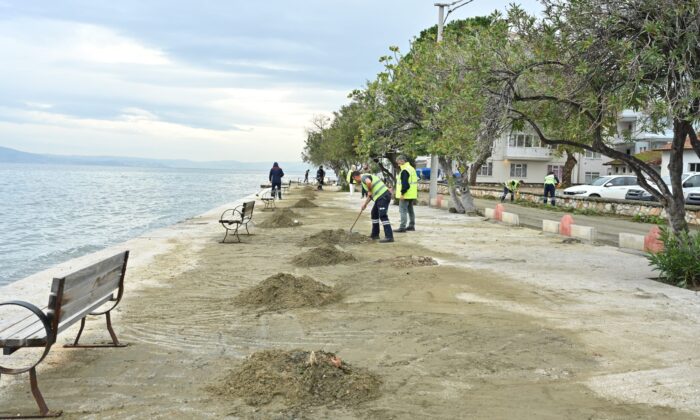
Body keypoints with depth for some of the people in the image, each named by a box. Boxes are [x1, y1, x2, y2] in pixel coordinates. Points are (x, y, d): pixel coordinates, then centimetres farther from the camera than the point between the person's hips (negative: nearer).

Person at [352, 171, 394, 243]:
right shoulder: (365, 178, 25)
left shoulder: (363, 177, -6)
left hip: (383, 196, -11)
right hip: (380, 197, 11)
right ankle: (375, 234, 27)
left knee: (383, 216, -13)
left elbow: (368, 182, -31)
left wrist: (369, 191, -13)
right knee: (374, 213, 21)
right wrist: (365, 203, 31)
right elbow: (370, 194, 32)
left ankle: (389, 237, -17)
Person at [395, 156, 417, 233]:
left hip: (406, 195, -10)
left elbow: (405, 183, -24)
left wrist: (402, 193, -20)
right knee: (410, 210, 17)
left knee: (403, 210, -7)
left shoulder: (405, 171, -17)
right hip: (412, 195, 10)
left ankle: (402, 227, -9)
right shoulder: (412, 169, 16)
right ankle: (412, 226, 23)